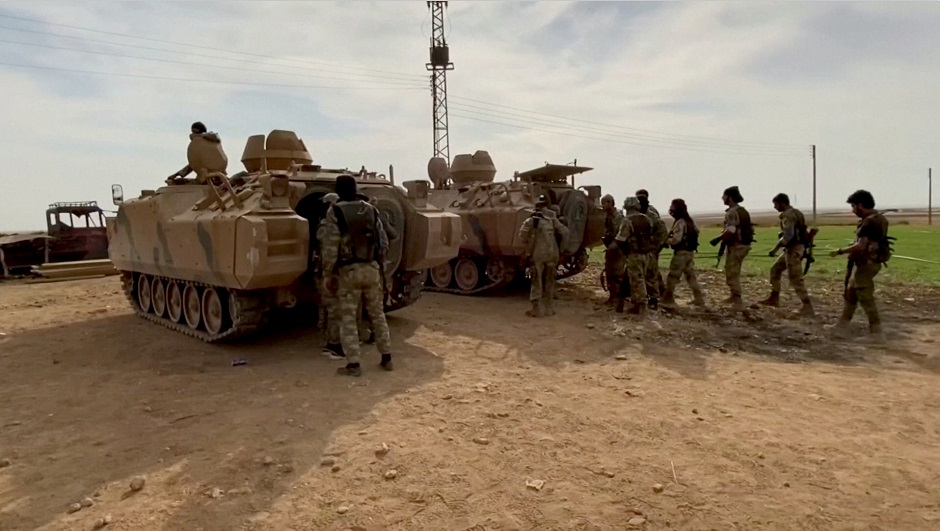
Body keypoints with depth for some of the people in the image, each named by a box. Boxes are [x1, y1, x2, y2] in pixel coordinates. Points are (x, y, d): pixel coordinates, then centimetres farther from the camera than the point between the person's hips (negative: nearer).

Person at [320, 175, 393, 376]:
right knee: (378, 314, 14)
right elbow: (383, 241, 8)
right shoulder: (371, 210, 6)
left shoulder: (336, 212, -8)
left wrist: (329, 273, -3)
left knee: (348, 318, 4)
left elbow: (331, 247, -10)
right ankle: (386, 358, 20)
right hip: (372, 268, 4)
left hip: (349, 271, -4)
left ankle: (353, 364, 3)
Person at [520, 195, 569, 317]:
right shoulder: (553, 219, 5)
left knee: (537, 282, 2)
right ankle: (549, 308, 19)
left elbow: (522, 235, -14)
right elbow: (565, 232, 5)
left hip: (537, 255, -4)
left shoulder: (532, 220, -6)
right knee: (550, 282, 13)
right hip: (552, 254, 4)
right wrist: (560, 246, 17)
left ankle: (537, 310, 2)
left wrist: (527, 247, 0)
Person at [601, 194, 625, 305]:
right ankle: (612, 295, 23)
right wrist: (607, 244, 9)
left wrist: (612, 247, -24)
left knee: (617, 273, -5)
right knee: (608, 272, 13)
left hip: (617, 248, -8)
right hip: (609, 247, 9)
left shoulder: (618, 216, -16)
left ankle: (619, 296, 2)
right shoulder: (606, 215, 8)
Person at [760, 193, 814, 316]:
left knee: (796, 279, -8)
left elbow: (788, 235, -25)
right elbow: (797, 232, 20)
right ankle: (774, 299, 23)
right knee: (775, 269, 18)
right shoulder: (795, 213, 16)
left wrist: (775, 248, -20)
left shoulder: (788, 215, -16)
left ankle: (808, 307, -5)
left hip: (793, 249, -11)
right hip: (793, 248, 11)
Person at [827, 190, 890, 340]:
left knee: (865, 297, -1)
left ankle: (877, 332, 7)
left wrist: (839, 251, -16)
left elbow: (861, 246, -26)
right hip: (867, 262, 10)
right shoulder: (878, 218, 11)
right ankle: (842, 326, 24)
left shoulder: (869, 221, -21)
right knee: (851, 293, 16)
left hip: (865, 264, -10)